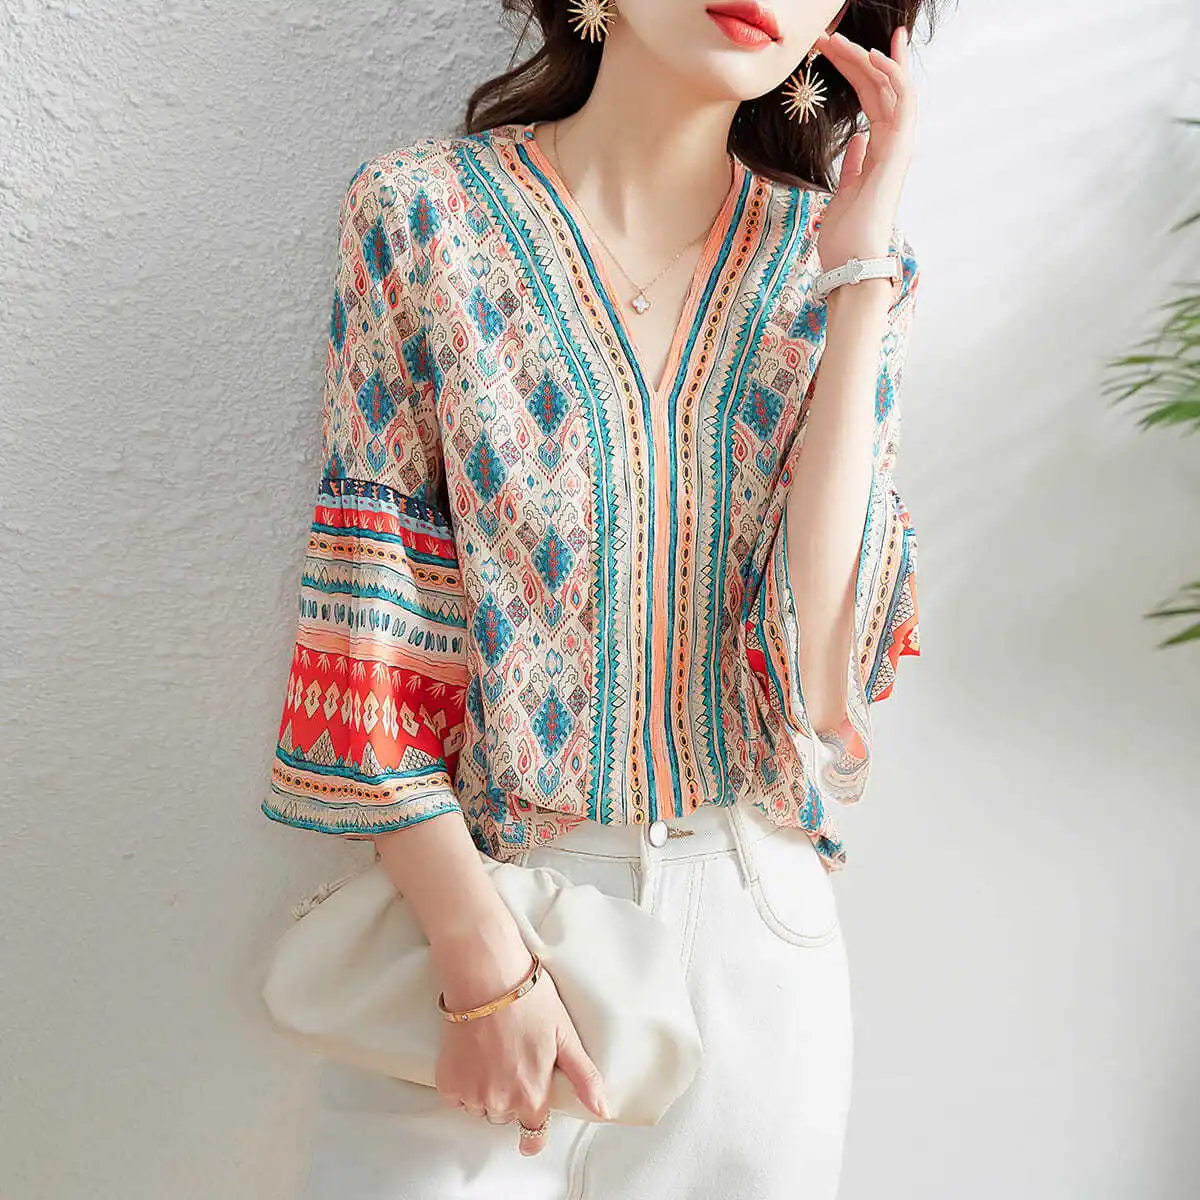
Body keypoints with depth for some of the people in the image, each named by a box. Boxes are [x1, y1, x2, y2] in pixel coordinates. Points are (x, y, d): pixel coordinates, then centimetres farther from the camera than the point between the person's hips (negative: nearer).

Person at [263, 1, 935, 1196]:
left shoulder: (840, 258, 0)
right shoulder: (422, 213, -7)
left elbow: (824, 671, -12)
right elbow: (373, 650, -8)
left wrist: (857, 281, -14)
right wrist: (486, 960, -14)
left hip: (748, 927, 3)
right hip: (459, 899, -2)